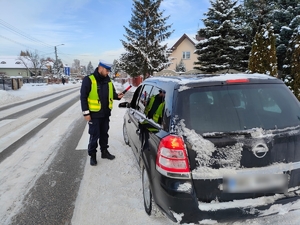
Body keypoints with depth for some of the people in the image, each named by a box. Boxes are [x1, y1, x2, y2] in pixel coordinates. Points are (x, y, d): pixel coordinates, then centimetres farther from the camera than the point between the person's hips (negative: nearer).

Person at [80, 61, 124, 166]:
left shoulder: (108, 81, 7)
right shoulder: (89, 80, -11)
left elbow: (112, 93, 17)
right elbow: (83, 97, -11)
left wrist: (117, 96, -7)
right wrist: (86, 113, -14)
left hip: (106, 114, 6)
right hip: (94, 114, -5)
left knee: (104, 134, 17)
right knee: (94, 136, 4)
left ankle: (104, 151, 32)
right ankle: (92, 155, 19)